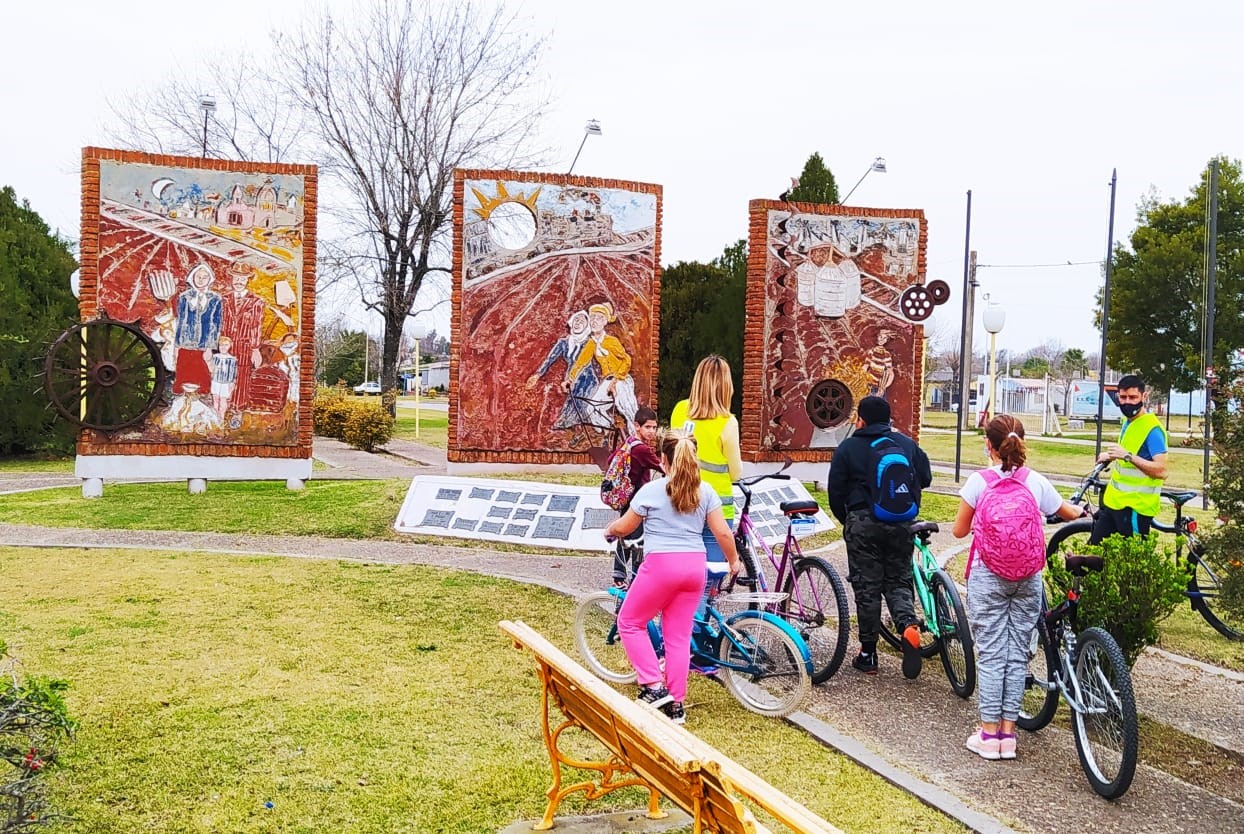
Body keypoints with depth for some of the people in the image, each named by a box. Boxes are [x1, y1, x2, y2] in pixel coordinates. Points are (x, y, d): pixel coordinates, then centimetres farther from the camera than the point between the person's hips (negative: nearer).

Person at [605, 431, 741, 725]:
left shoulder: (651, 490, -4)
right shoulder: (704, 491, 6)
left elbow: (624, 527, 5)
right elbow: (722, 532, 5)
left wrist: (608, 530, 27)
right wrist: (733, 561, 21)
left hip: (661, 564, -5)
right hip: (695, 567, 5)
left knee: (629, 622, 13)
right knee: (679, 636, 11)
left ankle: (654, 686, 5)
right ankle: (676, 704, 15)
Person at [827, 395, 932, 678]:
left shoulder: (848, 448, -1)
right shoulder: (907, 443, 7)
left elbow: (836, 492, -1)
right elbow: (925, 478, 10)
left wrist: (847, 521, 14)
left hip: (863, 523, -2)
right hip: (901, 525, 3)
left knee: (867, 586, 5)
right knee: (898, 581, 15)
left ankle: (868, 653, 11)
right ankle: (908, 623, -13)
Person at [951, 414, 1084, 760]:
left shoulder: (979, 481, -7)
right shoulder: (1036, 481, 1)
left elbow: (959, 530, -2)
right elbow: (1069, 513, 18)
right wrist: (1082, 509, 41)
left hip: (987, 576, -2)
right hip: (1027, 577, 3)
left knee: (990, 654, 3)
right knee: (1018, 653, 9)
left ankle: (989, 733, 7)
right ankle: (1008, 733, 14)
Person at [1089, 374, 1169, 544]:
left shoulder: (1152, 428, -18)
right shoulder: (1127, 420, 9)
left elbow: (1161, 471, -27)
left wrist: (1128, 456, -33)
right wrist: (1111, 456, 23)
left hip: (1135, 507, -9)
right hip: (1114, 500, 9)